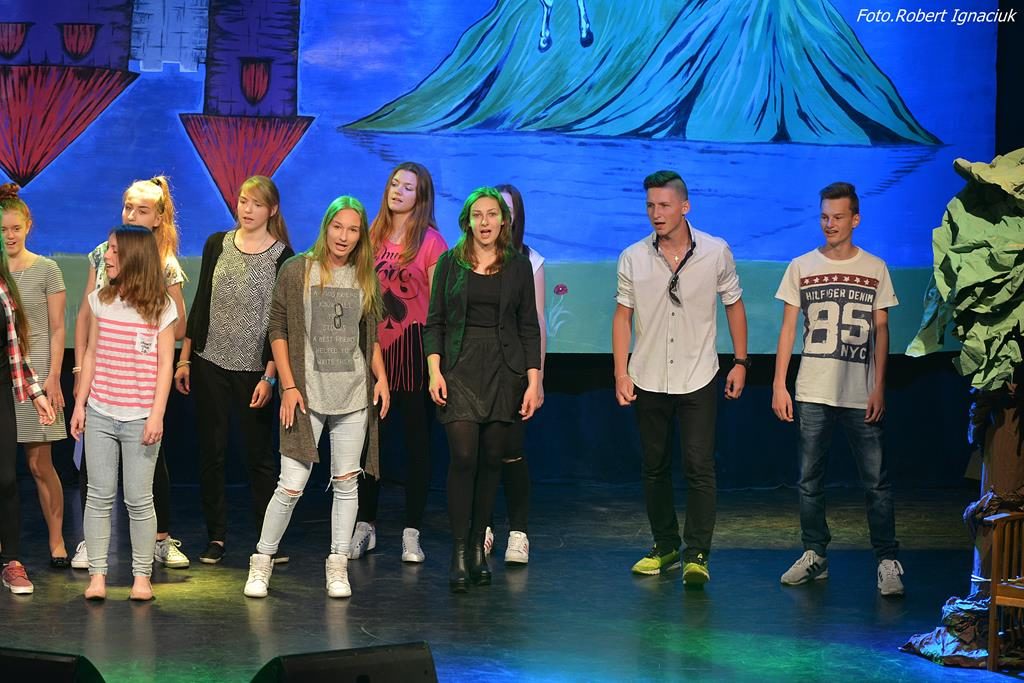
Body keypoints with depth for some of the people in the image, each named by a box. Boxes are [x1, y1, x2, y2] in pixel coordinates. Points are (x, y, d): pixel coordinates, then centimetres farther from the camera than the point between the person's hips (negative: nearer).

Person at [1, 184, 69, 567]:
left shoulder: (46, 270, 1)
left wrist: (53, 377, -6)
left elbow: (57, 330, 1)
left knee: (40, 464, -1)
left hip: (34, 373, -2)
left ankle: (57, 542, 7)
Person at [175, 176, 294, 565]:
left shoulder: (282, 256, -3)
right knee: (211, 453, 5)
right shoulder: (217, 244, 7)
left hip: (254, 368, -3)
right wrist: (184, 359, 7)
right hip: (210, 363, 3)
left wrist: (269, 376, -10)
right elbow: (200, 303, 11)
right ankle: (216, 537, 13)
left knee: (259, 454, 1)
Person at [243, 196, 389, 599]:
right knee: (291, 485, -6)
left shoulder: (366, 279, 9)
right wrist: (288, 386, -9)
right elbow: (278, 331, -2)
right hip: (307, 394, -4)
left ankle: (338, 565, 14)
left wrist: (380, 377, 3)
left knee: (346, 482, 6)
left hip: (354, 397, 4)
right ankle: (262, 560, 9)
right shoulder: (296, 272, -2)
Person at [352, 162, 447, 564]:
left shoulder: (431, 242, -5)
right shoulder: (373, 234, 9)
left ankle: (412, 533, 9)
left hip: (413, 347, -4)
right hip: (373, 345, 4)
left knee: (416, 439, 4)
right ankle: (365, 526, 19)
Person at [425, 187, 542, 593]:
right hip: (460, 368, -1)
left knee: (491, 460, 3)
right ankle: (459, 554, -11)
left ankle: (478, 547, 14)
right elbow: (434, 321, 5)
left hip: (504, 370, 1)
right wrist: (434, 369, -7)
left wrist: (534, 380, 0)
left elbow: (529, 327, 7)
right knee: (463, 457, -13)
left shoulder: (519, 266, 7)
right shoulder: (450, 263, 5)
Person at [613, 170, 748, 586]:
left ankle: (697, 556, -5)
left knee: (699, 467, -8)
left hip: (698, 379, -2)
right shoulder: (633, 258, -1)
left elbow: (734, 305, 7)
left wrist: (741, 362, 4)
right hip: (648, 380, 2)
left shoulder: (716, 252, -3)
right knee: (654, 467, 10)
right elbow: (622, 315, 4)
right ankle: (665, 548, 22)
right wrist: (621, 372, -2)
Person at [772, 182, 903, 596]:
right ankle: (815, 557, 16)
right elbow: (788, 328, 7)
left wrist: (879, 388, -2)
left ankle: (887, 561, 1)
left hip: (860, 395, -2)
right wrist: (778, 386, 1)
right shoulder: (801, 267, 7)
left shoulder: (875, 268, 5)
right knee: (809, 480, 6)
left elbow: (881, 330, 6)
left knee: (876, 480, -5)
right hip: (812, 393, 2)